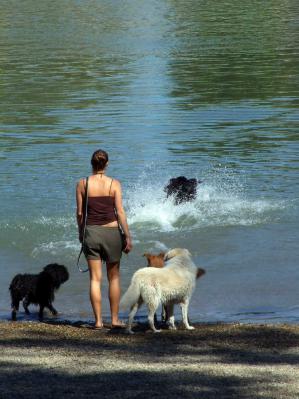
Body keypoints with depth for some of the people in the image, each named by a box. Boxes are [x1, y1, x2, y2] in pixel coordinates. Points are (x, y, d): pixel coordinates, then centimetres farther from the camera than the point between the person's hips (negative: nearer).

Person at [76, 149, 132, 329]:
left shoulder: (82, 184, -2)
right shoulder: (114, 184, -5)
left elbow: (80, 212, 1)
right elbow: (120, 211, -8)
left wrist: (81, 233, 16)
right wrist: (128, 236, -4)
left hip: (91, 232, 1)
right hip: (111, 231, -1)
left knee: (95, 278, 5)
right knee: (114, 277, 12)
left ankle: (98, 320, 2)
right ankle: (115, 319, 13)